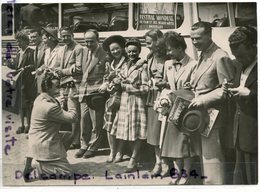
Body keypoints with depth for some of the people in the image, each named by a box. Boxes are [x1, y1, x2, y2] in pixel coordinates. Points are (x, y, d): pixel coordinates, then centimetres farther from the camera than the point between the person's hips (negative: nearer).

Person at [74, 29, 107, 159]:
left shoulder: (104, 55, -9)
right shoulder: (84, 51, 12)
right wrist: (76, 69, 0)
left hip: (96, 91, -6)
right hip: (84, 89, 6)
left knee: (96, 122, 3)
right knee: (84, 119, 11)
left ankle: (94, 147, 17)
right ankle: (84, 145, 23)